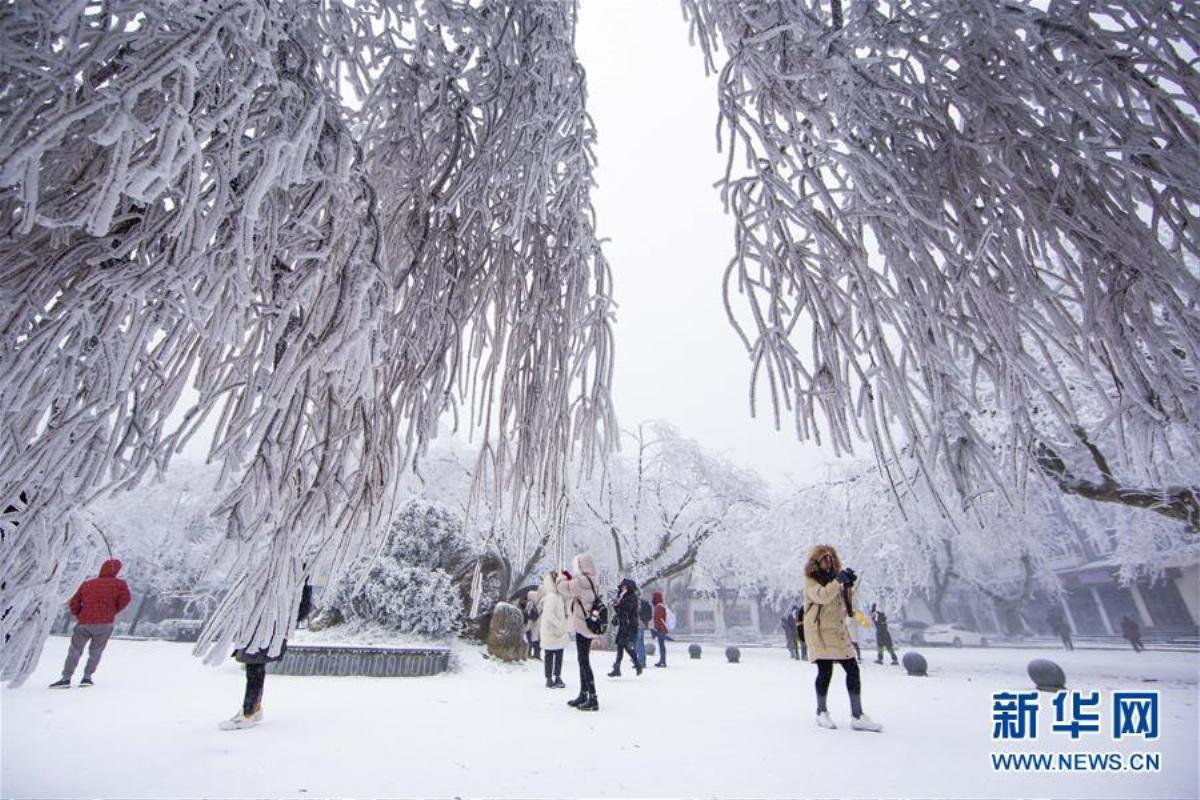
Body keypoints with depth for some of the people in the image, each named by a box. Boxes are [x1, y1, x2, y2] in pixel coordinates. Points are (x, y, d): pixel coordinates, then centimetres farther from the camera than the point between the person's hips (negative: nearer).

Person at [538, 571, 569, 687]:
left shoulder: (558, 596, 11)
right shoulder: (551, 597, -17)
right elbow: (549, 615, -23)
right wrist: (559, 625, -20)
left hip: (559, 633, 8)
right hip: (550, 631, -8)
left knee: (559, 655, 12)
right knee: (549, 656, 3)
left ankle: (558, 677, 20)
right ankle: (549, 679, 12)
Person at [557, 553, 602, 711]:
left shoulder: (582, 581, -19)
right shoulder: (592, 582, 10)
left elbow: (564, 588, -14)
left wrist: (562, 577, 4)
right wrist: (569, 578, 12)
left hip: (582, 626, -10)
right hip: (589, 626, 10)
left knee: (584, 662, -4)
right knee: (583, 661, 18)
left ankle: (593, 699, -2)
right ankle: (583, 695, 29)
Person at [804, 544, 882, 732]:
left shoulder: (834, 578, 15)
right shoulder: (811, 581, -5)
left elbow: (846, 603, 17)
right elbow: (822, 597, -25)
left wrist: (849, 586, 0)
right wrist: (838, 581, -26)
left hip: (838, 632, 7)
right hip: (819, 632, -7)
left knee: (853, 669, 2)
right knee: (825, 671, -4)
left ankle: (857, 716, 9)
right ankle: (822, 712, 15)